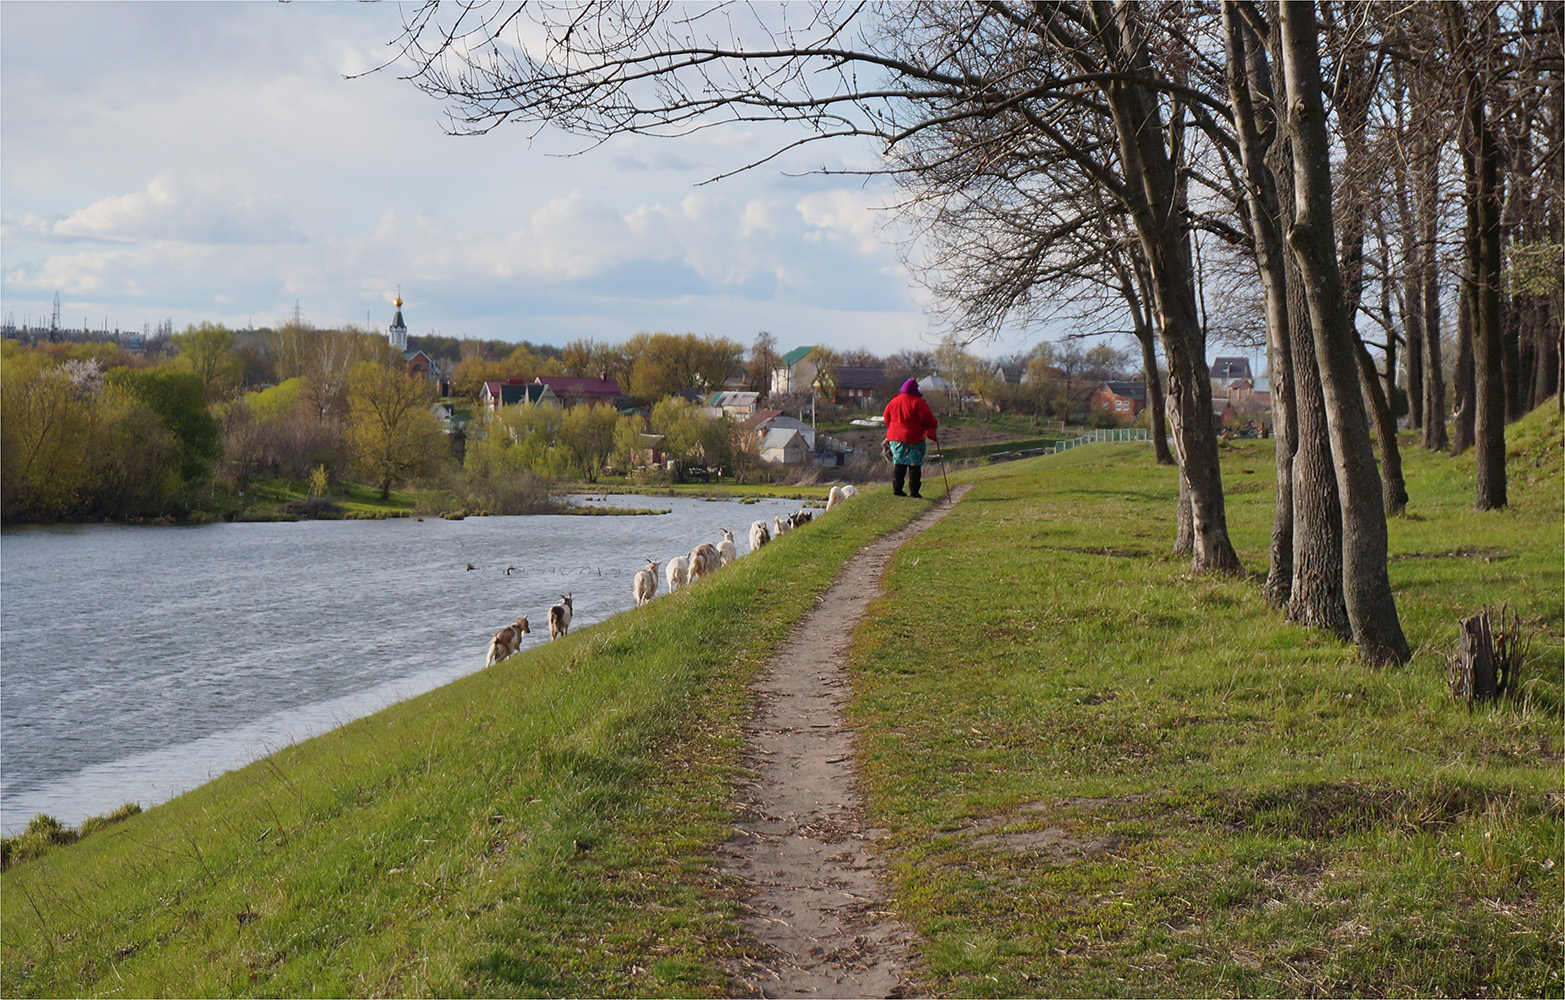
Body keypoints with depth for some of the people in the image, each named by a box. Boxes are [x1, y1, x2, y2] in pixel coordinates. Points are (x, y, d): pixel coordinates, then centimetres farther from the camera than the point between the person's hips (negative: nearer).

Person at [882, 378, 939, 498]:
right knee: (914, 465, -1)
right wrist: (935, 424, 8)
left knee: (899, 465, 13)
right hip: (914, 438, -6)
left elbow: (887, 417, 17)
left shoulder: (894, 401, 7)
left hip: (895, 438, 6)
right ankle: (913, 491, -4)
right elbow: (927, 418, -12)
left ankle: (897, 489, 11)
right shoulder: (917, 402, -12)